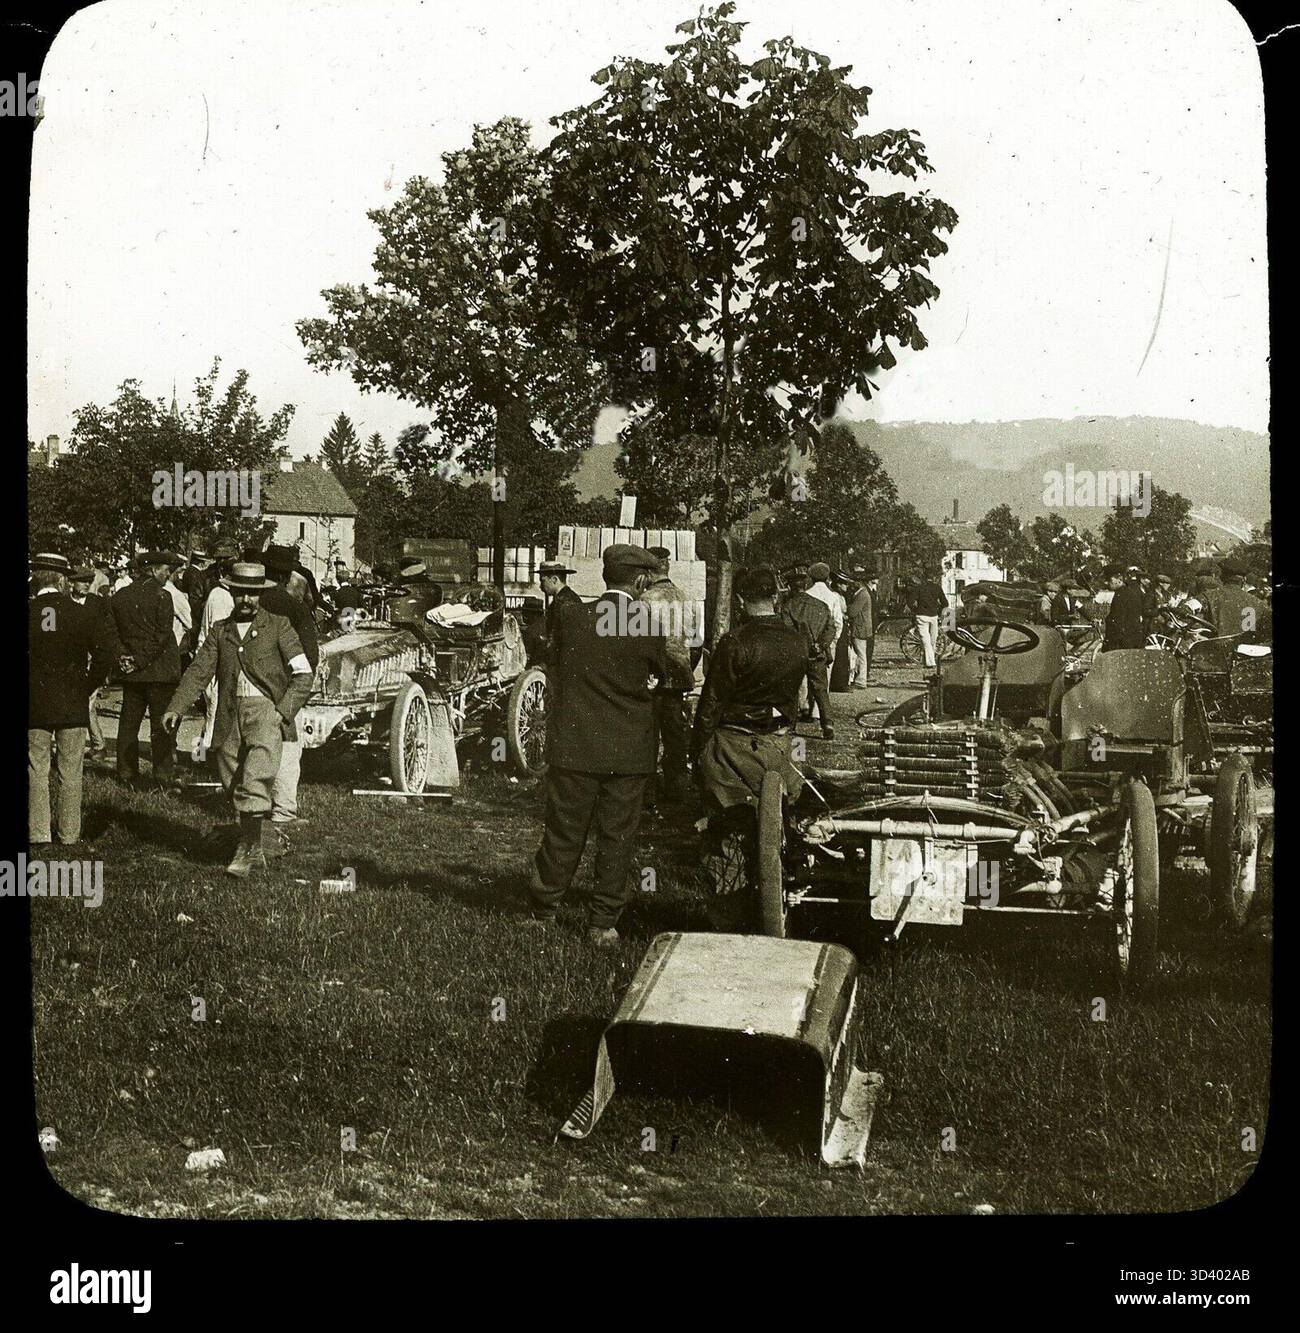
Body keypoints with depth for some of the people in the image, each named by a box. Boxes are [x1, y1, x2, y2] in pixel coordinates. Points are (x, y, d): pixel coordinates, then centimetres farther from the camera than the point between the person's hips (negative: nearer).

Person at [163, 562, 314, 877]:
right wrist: (176, 707, -3)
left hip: (266, 710, -4)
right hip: (230, 717, 5)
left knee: (253, 784, -18)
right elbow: (199, 671, 9)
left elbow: (303, 674, 1)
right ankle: (255, 852, 20)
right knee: (234, 787, 8)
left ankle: (247, 849, -10)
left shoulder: (278, 626, 4)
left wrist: (283, 711, -10)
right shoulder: (220, 631, 15)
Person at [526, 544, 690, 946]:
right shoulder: (648, 628, -11)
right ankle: (604, 923, 16)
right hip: (629, 753, -1)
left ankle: (542, 912, 23)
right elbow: (666, 673, 6)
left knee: (564, 833, 12)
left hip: (573, 747, 1)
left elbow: (554, 670, 7)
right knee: (617, 838, 10)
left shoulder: (569, 617, -6)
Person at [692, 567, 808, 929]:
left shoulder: (735, 642, -15)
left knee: (727, 837, 3)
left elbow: (711, 704, -11)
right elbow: (794, 694, 10)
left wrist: (697, 752, -2)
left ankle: (727, 925, 7)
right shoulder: (798, 641, 1)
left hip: (732, 747, -5)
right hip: (778, 746, 5)